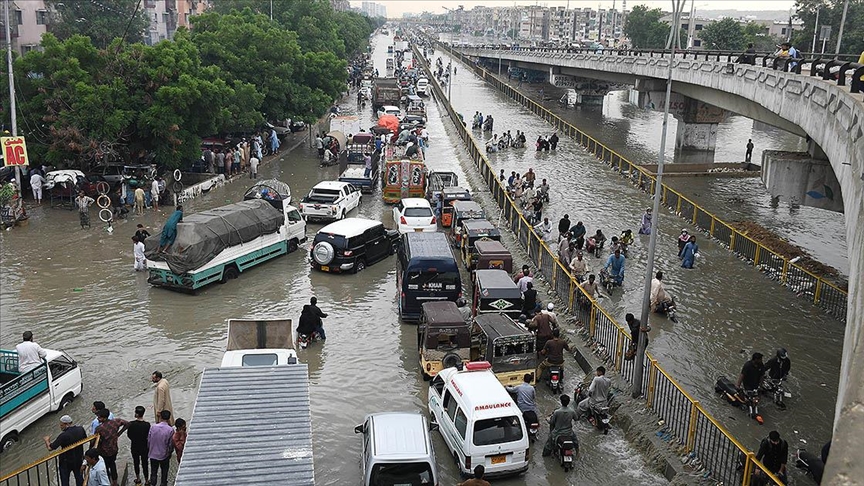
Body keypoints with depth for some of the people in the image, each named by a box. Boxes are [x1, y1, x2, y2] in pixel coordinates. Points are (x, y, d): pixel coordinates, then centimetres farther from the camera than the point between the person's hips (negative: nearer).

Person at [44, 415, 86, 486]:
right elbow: (85, 439, 7)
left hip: (66, 462, -5)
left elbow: (50, 448, -23)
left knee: (65, 480, 12)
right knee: (79, 477, 23)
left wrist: (47, 440, -5)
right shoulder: (81, 429, -12)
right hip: (79, 459, 5)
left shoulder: (64, 435, -29)